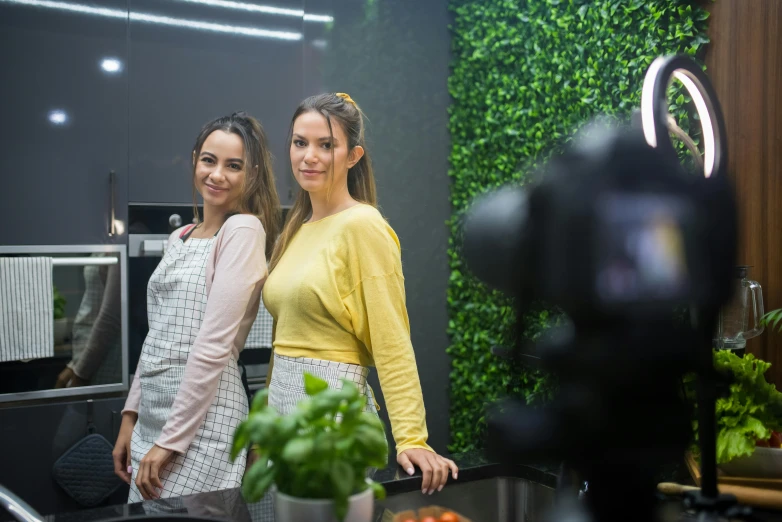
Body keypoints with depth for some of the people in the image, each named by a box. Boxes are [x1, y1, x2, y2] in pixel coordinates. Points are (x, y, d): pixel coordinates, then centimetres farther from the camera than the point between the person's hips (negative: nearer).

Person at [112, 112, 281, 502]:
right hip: (153, 410, 8)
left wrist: (171, 440, -17)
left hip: (201, 415, -8)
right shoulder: (180, 238, 13)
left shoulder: (243, 229, -12)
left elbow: (214, 344, -18)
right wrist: (131, 416, 14)